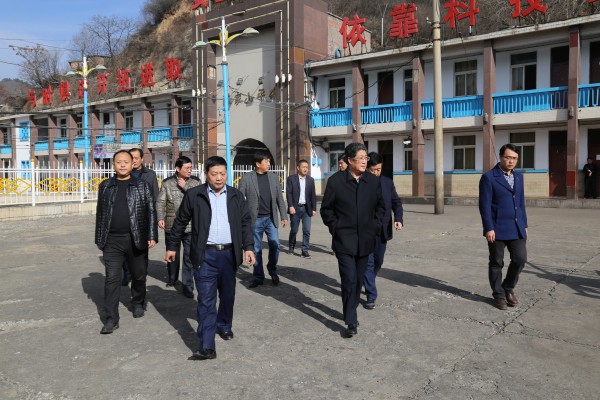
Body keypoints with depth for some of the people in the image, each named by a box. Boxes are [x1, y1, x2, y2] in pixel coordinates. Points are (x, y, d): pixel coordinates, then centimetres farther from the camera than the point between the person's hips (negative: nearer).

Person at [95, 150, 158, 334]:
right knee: (112, 279, -1)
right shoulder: (105, 186, 8)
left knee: (139, 275, 13)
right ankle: (111, 318, 4)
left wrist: (152, 236, -8)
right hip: (112, 241, 1)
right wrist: (99, 239, 9)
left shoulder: (142, 185, 2)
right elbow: (100, 213, 11)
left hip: (137, 240, -1)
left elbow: (151, 212, -1)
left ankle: (138, 303, 37)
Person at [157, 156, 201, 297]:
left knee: (189, 258, -4)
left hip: (191, 227, -1)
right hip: (172, 226, 1)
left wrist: (185, 187, -12)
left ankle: (187, 286, 3)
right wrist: (160, 218, -12)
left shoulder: (195, 182, 3)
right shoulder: (168, 183, 2)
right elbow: (160, 202, 0)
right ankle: (171, 279, 40)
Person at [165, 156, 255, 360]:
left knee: (228, 295, 16)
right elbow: (180, 222, 7)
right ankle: (207, 347, -3)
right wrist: (172, 246, 10)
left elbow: (246, 222, 9)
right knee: (206, 300, -5)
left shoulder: (236, 195, 6)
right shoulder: (194, 195, 0)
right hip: (205, 254, -3)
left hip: (229, 253, 3)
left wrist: (248, 247, 1)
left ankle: (224, 326, 41)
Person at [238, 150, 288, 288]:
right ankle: (258, 277, 19)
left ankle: (272, 269, 23)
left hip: (271, 218, 2)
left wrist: (283, 216, 6)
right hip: (255, 219, -2)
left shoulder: (273, 177, 6)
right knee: (256, 249, 6)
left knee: (275, 245, -3)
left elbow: (279, 198, 9)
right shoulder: (247, 178, -4)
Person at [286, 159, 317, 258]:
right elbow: (289, 193, -6)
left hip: (306, 208, 2)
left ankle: (305, 250, 3)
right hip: (295, 208, -2)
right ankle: (291, 247, 29)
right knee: (294, 230, 7)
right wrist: (291, 206, -15)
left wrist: (314, 208, 5)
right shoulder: (291, 179, 0)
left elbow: (313, 195, 9)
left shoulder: (310, 180, 9)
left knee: (307, 230, -3)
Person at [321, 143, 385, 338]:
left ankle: (350, 312, 33)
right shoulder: (335, 181, -6)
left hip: (365, 240, 4)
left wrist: (375, 225, 5)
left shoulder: (373, 181, 4)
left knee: (358, 280, 14)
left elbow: (380, 206, 15)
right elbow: (326, 209, 2)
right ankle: (351, 321, 0)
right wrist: (336, 228, -4)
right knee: (349, 280, -10)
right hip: (344, 240, -4)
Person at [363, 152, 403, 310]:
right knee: (368, 262, -3)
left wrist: (398, 218, -12)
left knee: (378, 261, 18)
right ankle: (371, 295, 4)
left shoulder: (388, 182, 4)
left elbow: (396, 201, 5)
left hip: (382, 230, 5)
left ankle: (368, 283, 44)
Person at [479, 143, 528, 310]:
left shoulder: (518, 176, 12)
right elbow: (484, 205, -12)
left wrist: (524, 225, 14)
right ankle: (499, 295, 20)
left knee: (520, 258, 0)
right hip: (497, 228, -5)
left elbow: (521, 202, 17)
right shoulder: (489, 177, -8)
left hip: (516, 228, 5)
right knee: (496, 263, 5)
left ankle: (508, 288, 22)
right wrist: (489, 228, -16)